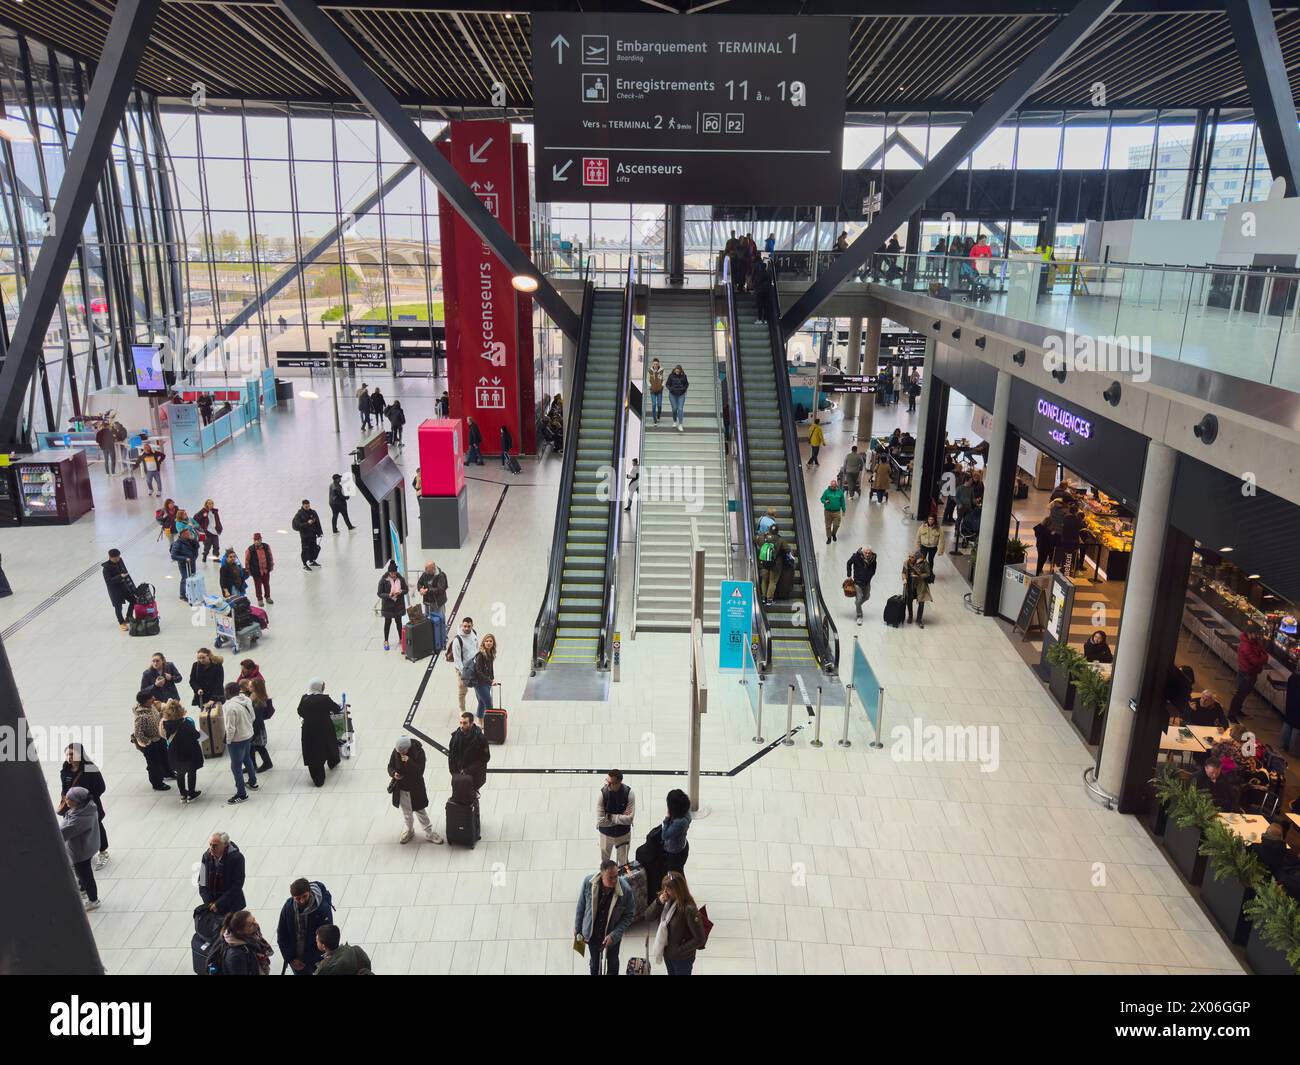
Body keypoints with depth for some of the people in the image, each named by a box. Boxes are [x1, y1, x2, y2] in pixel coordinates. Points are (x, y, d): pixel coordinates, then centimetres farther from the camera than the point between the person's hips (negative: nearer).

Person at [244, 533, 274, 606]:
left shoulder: (266, 546, -8)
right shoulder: (249, 550, -18)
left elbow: (270, 556, 6)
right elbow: (247, 561, -8)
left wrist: (271, 565, 12)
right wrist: (248, 570, -2)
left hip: (266, 570, 3)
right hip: (256, 571, -3)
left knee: (266, 584, 19)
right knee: (258, 585, 10)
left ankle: (267, 597, 37)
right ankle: (260, 599, 26)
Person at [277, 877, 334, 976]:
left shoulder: (323, 908, -23)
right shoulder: (288, 907, -12)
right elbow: (282, 935, -2)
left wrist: (306, 960, -15)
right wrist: (290, 958, -6)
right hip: (295, 958, 3)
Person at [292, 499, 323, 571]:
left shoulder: (313, 512, 2)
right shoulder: (299, 515, -13)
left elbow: (317, 523, 8)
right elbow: (298, 525, -19)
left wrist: (319, 532, 5)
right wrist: (307, 523, -29)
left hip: (313, 534, 5)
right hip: (305, 536, -5)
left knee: (314, 548, 15)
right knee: (305, 549, 0)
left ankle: (312, 561, 36)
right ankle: (305, 565, 14)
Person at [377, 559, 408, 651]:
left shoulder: (401, 579, -8)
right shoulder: (383, 580, -16)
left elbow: (406, 589, 3)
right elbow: (379, 593, -11)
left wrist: (401, 592, -19)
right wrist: (388, 595, -27)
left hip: (399, 604, 2)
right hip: (388, 605, -2)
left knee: (399, 621, 15)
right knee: (388, 622, 8)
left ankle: (401, 639, 31)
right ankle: (386, 641, 21)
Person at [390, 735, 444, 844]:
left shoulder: (418, 752, -23)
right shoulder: (396, 751, -13)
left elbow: (420, 771, -24)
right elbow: (390, 766, 1)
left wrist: (409, 762, -38)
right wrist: (393, 773, -22)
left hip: (415, 788, -3)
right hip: (400, 788, 3)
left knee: (420, 811, 10)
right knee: (406, 812, 21)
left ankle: (429, 833, 27)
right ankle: (409, 831, 44)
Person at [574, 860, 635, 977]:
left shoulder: (626, 889, -31)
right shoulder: (588, 883, -28)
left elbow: (628, 916, -16)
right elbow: (581, 906, -10)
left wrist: (614, 935, -24)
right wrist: (578, 929, 0)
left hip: (612, 934, -1)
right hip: (592, 933, 1)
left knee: (612, 961, 28)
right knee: (595, 962, 27)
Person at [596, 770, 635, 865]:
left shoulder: (629, 793, -22)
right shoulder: (602, 794, -23)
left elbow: (629, 818, -23)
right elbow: (600, 820, -24)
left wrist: (611, 817, -22)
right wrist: (621, 817, -21)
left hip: (623, 834, 0)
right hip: (606, 834, 0)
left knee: (624, 863, 19)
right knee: (605, 863, 20)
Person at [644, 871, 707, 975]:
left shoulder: (689, 909, -29)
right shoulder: (667, 901, -8)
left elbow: (699, 939, -26)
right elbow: (648, 917, -6)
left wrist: (680, 951, -20)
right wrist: (658, 902, -23)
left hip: (682, 958, -7)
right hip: (667, 953, 7)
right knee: (671, 973, 26)